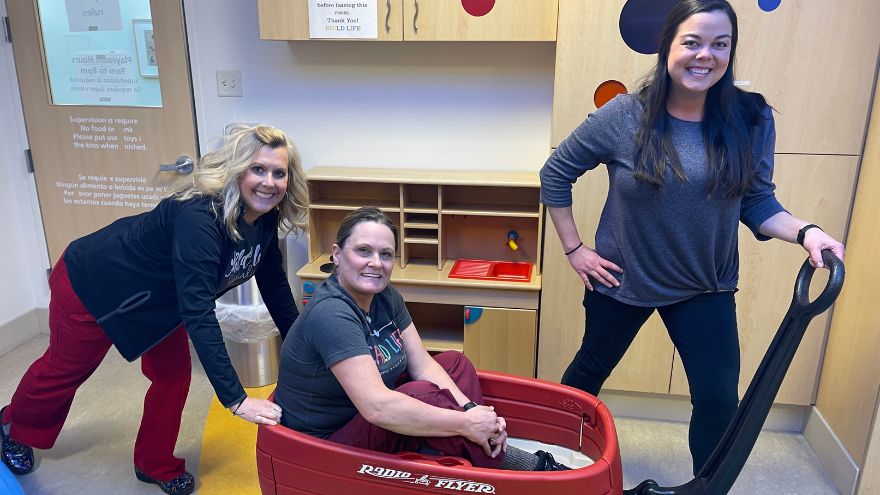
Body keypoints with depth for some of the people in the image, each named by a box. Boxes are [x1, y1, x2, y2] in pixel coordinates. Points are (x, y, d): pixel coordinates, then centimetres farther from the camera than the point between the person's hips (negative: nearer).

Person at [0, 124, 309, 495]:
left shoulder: (264, 218, -16)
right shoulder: (198, 217, -41)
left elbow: (274, 286, -4)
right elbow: (198, 314, -46)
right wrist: (236, 400, -47)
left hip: (155, 295, 7)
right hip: (92, 284, -6)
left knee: (174, 374, 7)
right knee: (65, 368, 19)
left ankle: (156, 465, 33)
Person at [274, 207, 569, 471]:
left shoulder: (385, 296, -3)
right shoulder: (331, 314, -28)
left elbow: (422, 364, -4)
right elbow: (377, 407, -36)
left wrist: (471, 411, -19)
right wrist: (464, 423, -30)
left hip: (371, 422, 9)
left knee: (455, 362, 4)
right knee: (422, 395, -29)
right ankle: (530, 468, -12)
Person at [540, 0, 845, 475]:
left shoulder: (751, 120, -9)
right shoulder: (623, 115, -16)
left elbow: (757, 203, -1)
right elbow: (555, 173, -7)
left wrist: (805, 232, -21)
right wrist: (573, 248, -8)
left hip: (706, 288, 2)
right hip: (621, 279, -1)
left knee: (719, 399, 4)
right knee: (591, 368, 19)